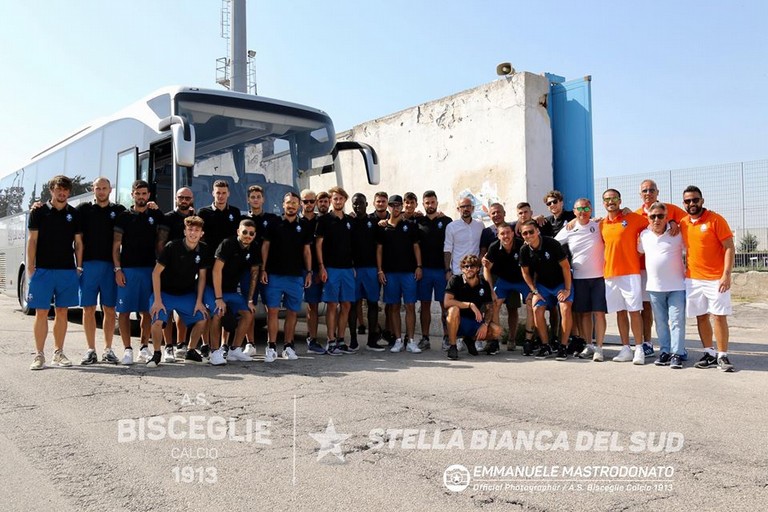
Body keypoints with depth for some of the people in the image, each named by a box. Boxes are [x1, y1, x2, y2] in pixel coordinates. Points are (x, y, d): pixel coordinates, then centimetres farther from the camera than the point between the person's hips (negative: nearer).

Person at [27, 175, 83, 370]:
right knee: (41, 312, -1)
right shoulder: (39, 212, 3)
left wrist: (79, 266, 5)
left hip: (67, 270, 2)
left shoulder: (74, 214, 9)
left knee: (62, 312, 7)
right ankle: (39, 355, 4)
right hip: (43, 270, -2)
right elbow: (32, 240, 1)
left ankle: (58, 353, 17)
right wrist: (30, 267, -5)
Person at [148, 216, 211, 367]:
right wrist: (157, 300, -19)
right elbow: (156, 272, -16)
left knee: (203, 319, -5)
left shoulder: (203, 250, -8)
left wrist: (199, 301, -2)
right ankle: (156, 354, -1)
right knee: (157, 321, -24)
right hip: (165, 292, -4)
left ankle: (191, 352, 15)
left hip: (187, 294, 4)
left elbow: (202, 276, 2)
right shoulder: (172, 247, -20)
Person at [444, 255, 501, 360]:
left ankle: (471, 339, 10)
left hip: (475, 322, 4)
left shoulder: (484, 285, 2)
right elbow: (447, 302, -23)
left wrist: (485, 324, -16)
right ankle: (452, 346, -19)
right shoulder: (455, 280, -9)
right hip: (458, 323, -4)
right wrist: (470, 305, -26)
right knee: (454, 309, -36)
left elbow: (489, 308, 3)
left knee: (497, 331, -20)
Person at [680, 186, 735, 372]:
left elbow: (729, 248, -9)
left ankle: (722, 356, 4)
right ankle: (709, 354, 17)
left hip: (716, 279, -5)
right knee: (701, 317, 8)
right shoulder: (683, 224, 7)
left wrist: (726, 274, -16)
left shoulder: (716, 220, -7)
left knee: (719, 316, -4)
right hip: (693, 279, 5)